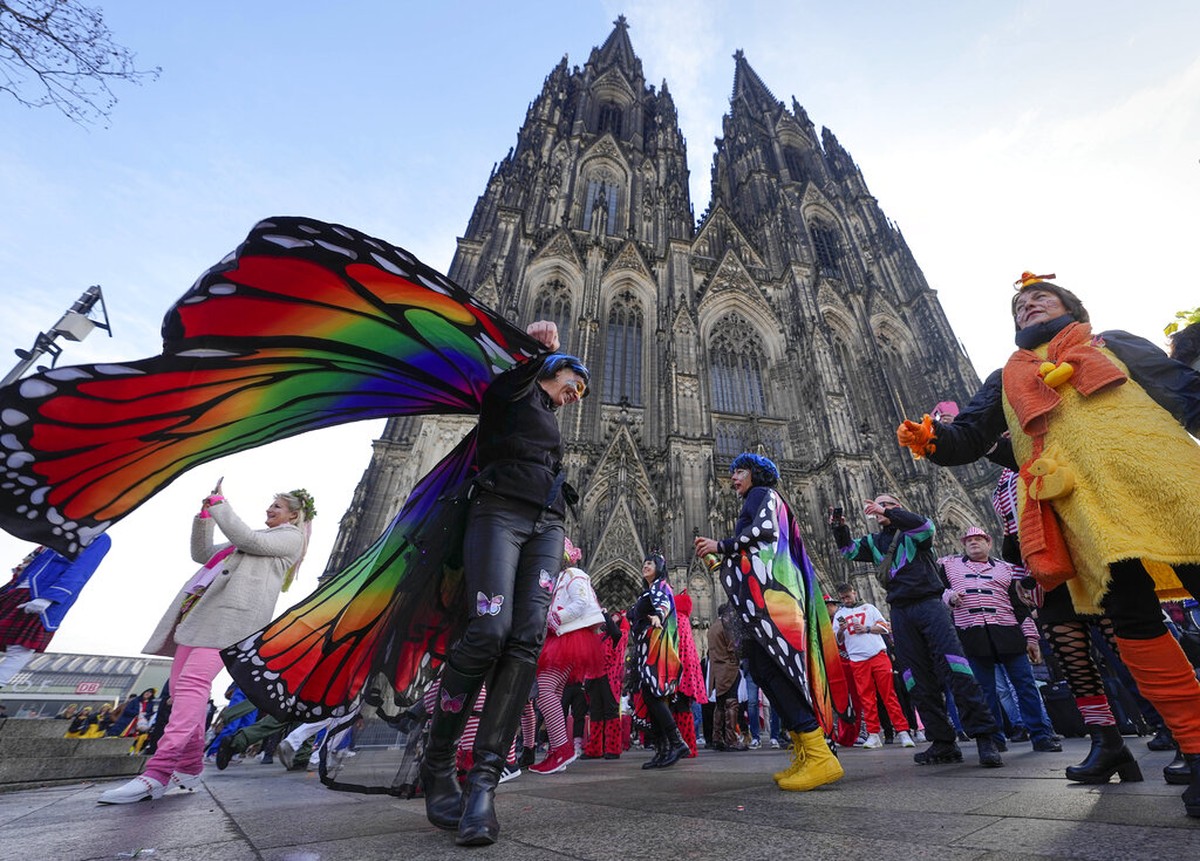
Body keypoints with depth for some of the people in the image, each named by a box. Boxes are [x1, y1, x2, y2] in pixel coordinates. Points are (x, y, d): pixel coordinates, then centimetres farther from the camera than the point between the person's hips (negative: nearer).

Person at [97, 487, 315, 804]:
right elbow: (202, 554, 32)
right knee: (180, 685, 3)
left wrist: (219, 503, 2)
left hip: (232, 611, -9)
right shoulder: (259, 537, 33)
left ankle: (157, 773, -23)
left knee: (192, 682, -20)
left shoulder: (291, 537, 8)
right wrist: (205, 515, 21)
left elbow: (248, 539, -8)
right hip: (201, 607, 9)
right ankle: (190, 768, 11)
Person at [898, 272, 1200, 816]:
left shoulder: (1115, 343, 25)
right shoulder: (1006, 379, 26)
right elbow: (969, 438, 17)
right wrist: (930, 440, -5)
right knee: (1132, 617, -7)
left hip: (1156, 470, 0)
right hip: (1081, 496, 0)